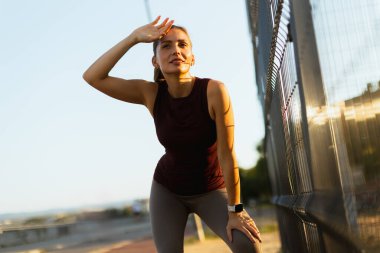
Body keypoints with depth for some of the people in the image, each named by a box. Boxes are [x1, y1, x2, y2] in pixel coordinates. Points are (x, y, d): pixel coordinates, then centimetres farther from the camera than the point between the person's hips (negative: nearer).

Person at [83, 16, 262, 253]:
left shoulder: (214, 90, -27)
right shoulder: (151, 93, -17)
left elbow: (227, 154, -23)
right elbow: (92, 77, -22)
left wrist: (235, 210, -18)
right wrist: (134, 37, -27)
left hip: (211, 189, -2)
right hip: (167, 189, 2)